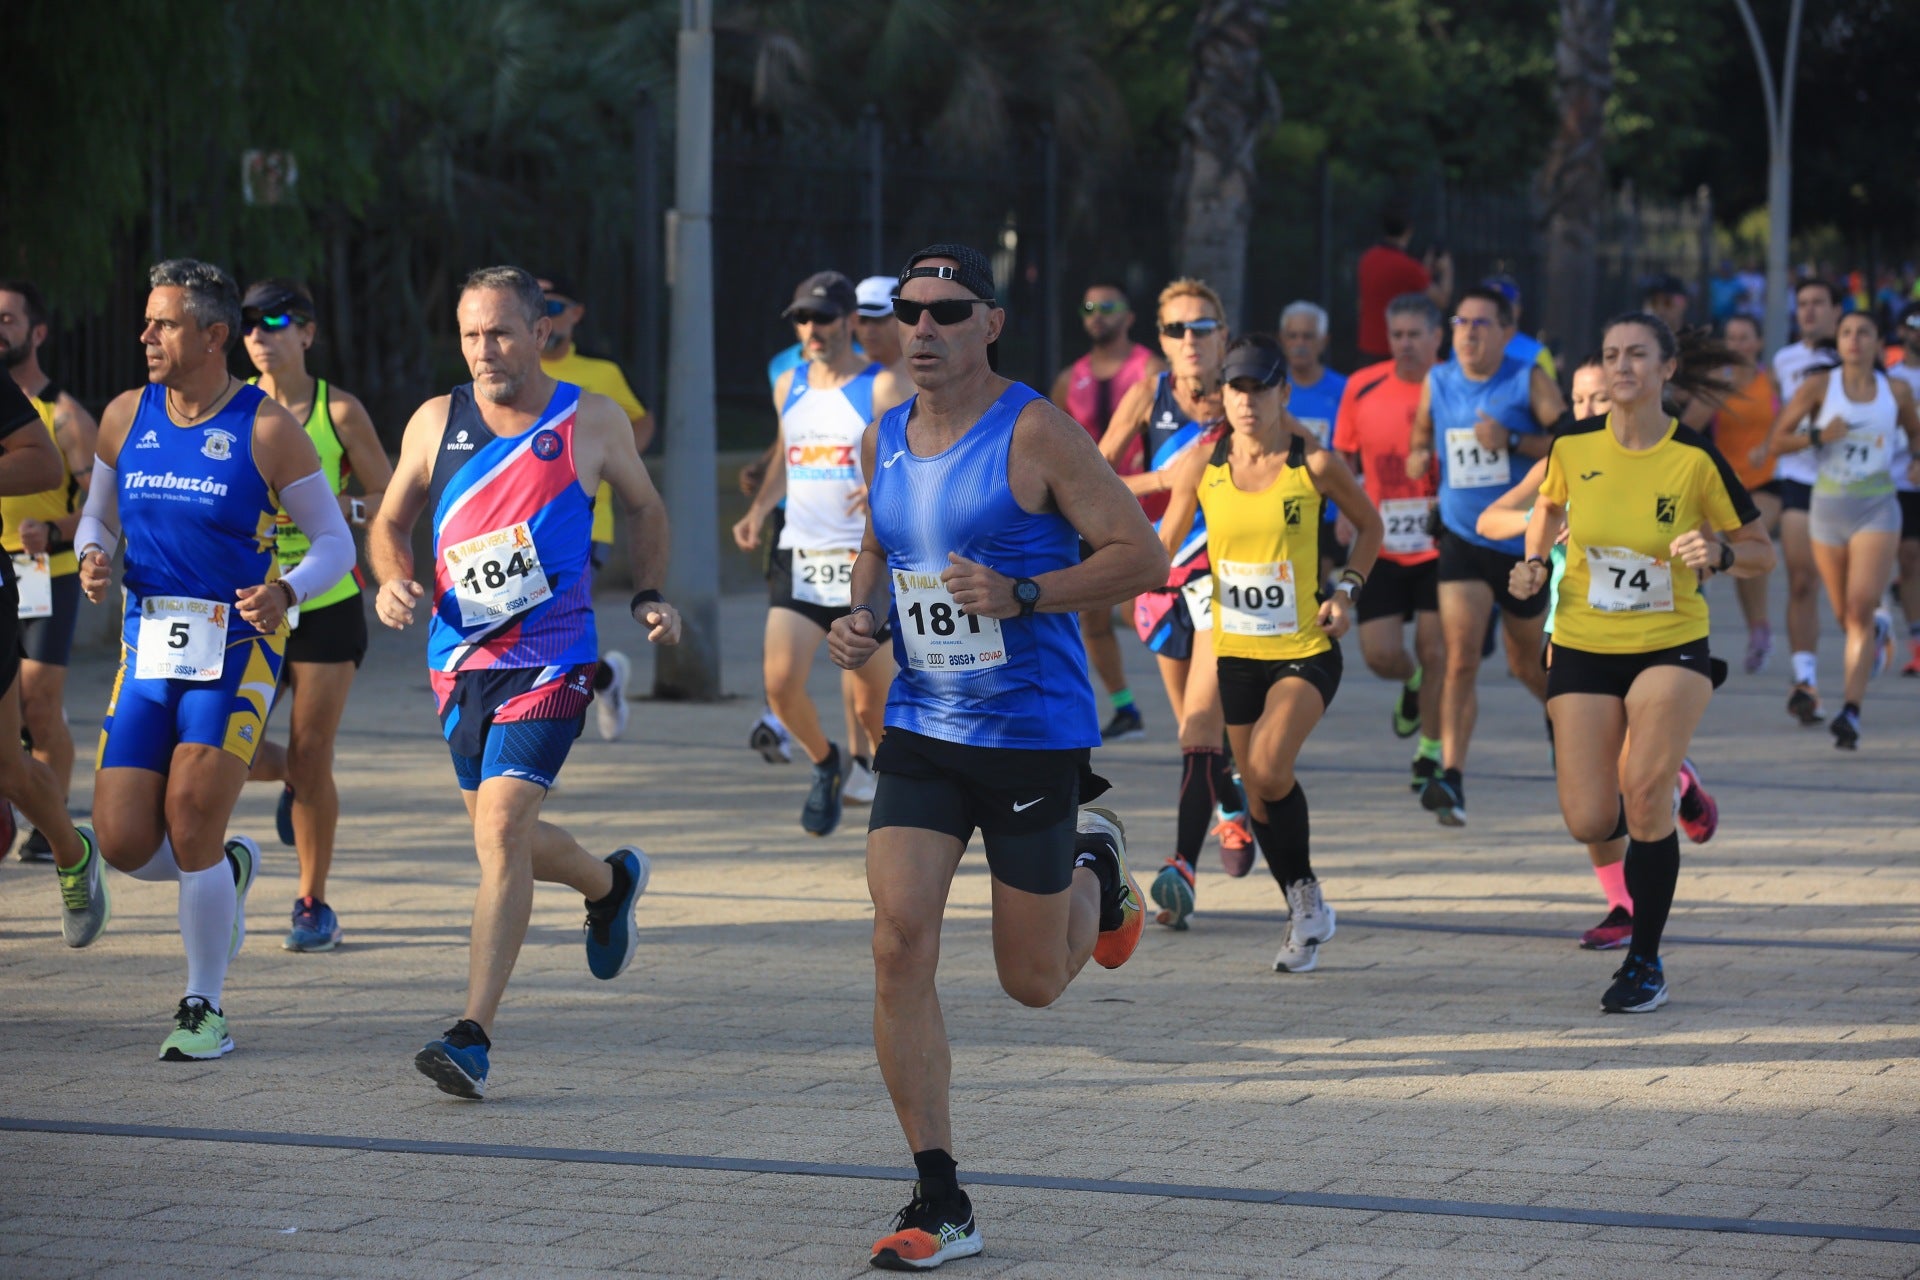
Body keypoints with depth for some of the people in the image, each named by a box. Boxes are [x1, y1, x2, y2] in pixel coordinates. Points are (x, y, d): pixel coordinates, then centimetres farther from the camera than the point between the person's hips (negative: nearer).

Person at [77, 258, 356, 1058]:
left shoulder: (266, 430, -7)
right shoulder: (126, 417, 7)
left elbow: (334, 543, -2)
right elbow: (98, 516, 20)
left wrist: (284, 592, -22)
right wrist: (93, 559, -3)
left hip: (235, 651, -5)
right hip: (147, 650, 5)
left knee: (190, 826, -14)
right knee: (124, 844, -4)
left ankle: (205, 1008, 3)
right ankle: (229, 869, 30)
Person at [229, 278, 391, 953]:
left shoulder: (338, 411, -3)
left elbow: (391, 502, 1)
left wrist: (339, 507, -18)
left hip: (326, 603, -2)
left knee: (310, 755, -3)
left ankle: (314, 903, 12)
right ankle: (292, 775, 30)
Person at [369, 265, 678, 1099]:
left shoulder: (593, 422, -2)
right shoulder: (436, 423, 3)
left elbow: (644, 507, 15)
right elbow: (389, 523, 14)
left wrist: (647, 596, 3)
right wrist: (393, 582, -7)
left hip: (549, 659, -5)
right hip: (459, 658, 5)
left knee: (503, 827, -19)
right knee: (499, 837, 15)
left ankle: (473, 1036, -20)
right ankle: (611, 882, 49)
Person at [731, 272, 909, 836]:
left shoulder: (883, 387, -5)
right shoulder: (789, 387, 11)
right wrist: (759, 508, 12)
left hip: (864, 561, -4)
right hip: (799, 557, 4)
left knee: (874, 698, 2)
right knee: (780, 680, -12)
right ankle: (827, 764, 16)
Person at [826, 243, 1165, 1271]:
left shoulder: (1035, 433, -13)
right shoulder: (883, 442, 6)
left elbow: (1143, 558, -13)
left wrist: (1021, 595, -25)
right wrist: (863, 619, 2)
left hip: (1034, 734, -4)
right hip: (921, 732, 4)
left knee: (1033, 982, 7)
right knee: (899, 947, -12)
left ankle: (1095, 864, 43)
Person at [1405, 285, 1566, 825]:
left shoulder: (1529, 381, -7)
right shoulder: (1437, 382, 4)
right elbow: (1422, 433, 22)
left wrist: (1512, 441, -25)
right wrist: (1419, 457, -1)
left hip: (1524, 542, -1)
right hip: (1462, 539, 1)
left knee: (1527, 662, 15)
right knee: (1461, 658, -16)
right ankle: (1451, 780, -22)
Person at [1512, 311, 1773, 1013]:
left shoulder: (1696, 457, -10)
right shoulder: (1571, 446, -4)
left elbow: (1762, 551, -1)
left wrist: (1719, 552, -21)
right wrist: (1534, 562, 2)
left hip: (1671, 645, -2)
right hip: (1583, 646, 2)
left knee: (1646, 788, -24)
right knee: (1589, 823, -7)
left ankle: (1645, 962, -6)